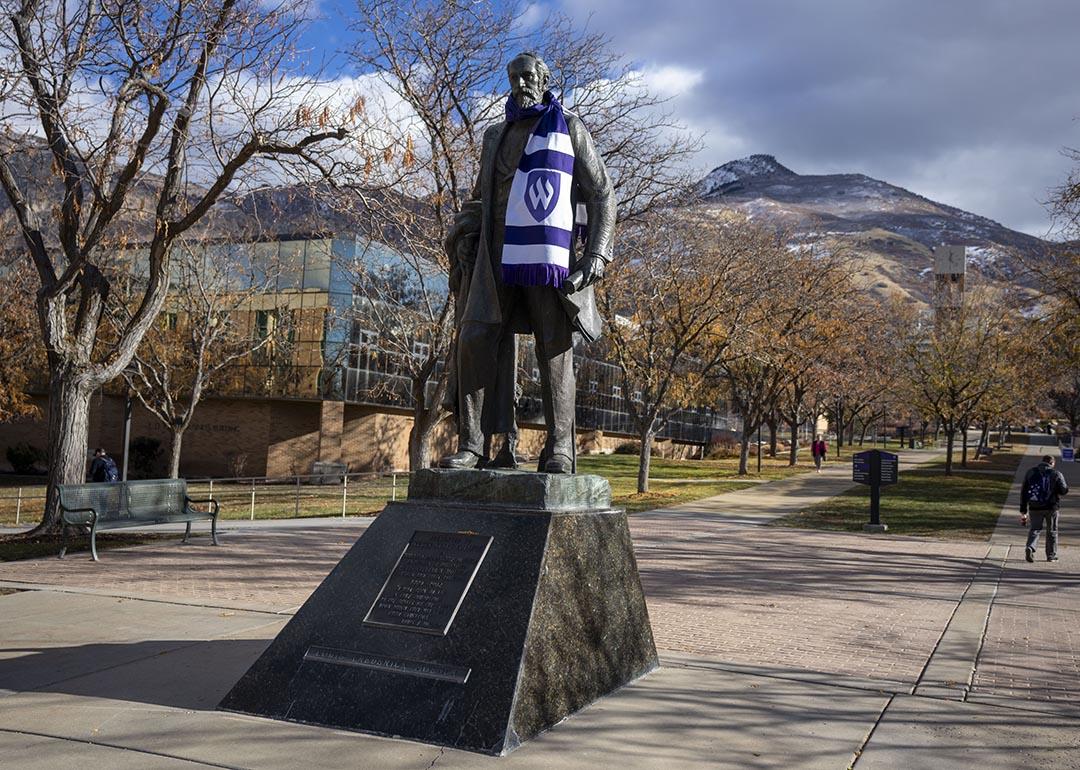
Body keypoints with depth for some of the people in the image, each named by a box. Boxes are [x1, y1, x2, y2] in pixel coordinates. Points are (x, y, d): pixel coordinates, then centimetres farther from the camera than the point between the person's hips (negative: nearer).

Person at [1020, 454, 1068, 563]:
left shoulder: (1030, 473, 7)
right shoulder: (1056, 474, -3)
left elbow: (1023, 492, 6)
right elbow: (1064, 490, -8)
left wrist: (1023, 511, 9)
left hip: (1034, 508, 2)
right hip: (1051, 507, -1)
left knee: (1034, 529, 7)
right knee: (1052, 531, 13)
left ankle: (1030, 548, -18)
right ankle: (1051, 555, 19)